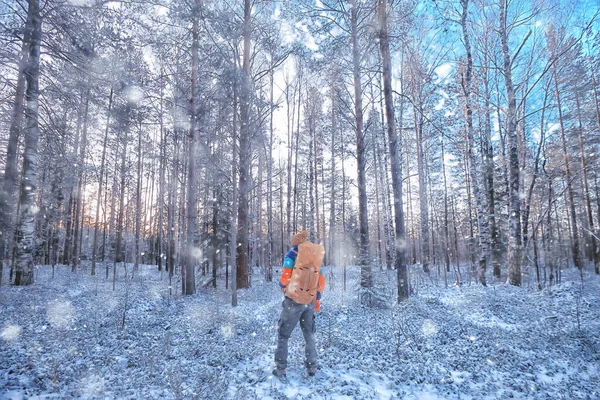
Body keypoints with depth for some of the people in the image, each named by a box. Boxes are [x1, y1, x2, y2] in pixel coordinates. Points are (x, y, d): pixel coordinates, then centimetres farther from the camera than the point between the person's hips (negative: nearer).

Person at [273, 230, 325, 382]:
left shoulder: (292, 254, -6)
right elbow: (321, 281, 12)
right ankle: (312, 366, 26)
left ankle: (280, 369, 5)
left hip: (294, 300, -5)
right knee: (309, 334, 21)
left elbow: (285, 278, -10)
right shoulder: (316, 256, 10)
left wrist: (283, 286, 13)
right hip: (310, 301, 5)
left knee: (283, 334, 7)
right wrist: (317, 299, 23)